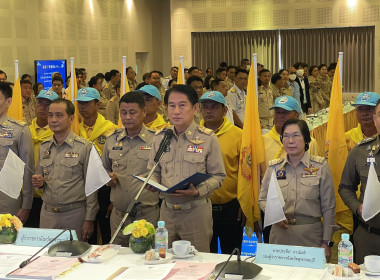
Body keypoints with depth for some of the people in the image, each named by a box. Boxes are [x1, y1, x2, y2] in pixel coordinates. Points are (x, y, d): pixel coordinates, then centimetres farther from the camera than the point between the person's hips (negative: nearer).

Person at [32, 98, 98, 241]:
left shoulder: (84, 147, -6)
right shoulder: (44, 147, 10)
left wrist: (89, 219, -10)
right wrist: (39, 182, -3)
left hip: (75, 213, -4)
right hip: (47, 213, 4)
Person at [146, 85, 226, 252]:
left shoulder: (207, 138, -4)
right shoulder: (160, 137, 7)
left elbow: (218, 176, -2)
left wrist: (198, 191, -18)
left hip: (196, 210, -3)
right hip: (167, 209, 4)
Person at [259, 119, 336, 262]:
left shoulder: (320, 166, -1)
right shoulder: (274, 167, 6)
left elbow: (328, 207, 1)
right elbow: (263, 199, 13)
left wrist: (326, 242, -2)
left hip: (310, 234, -2)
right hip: (280, 234, 2)